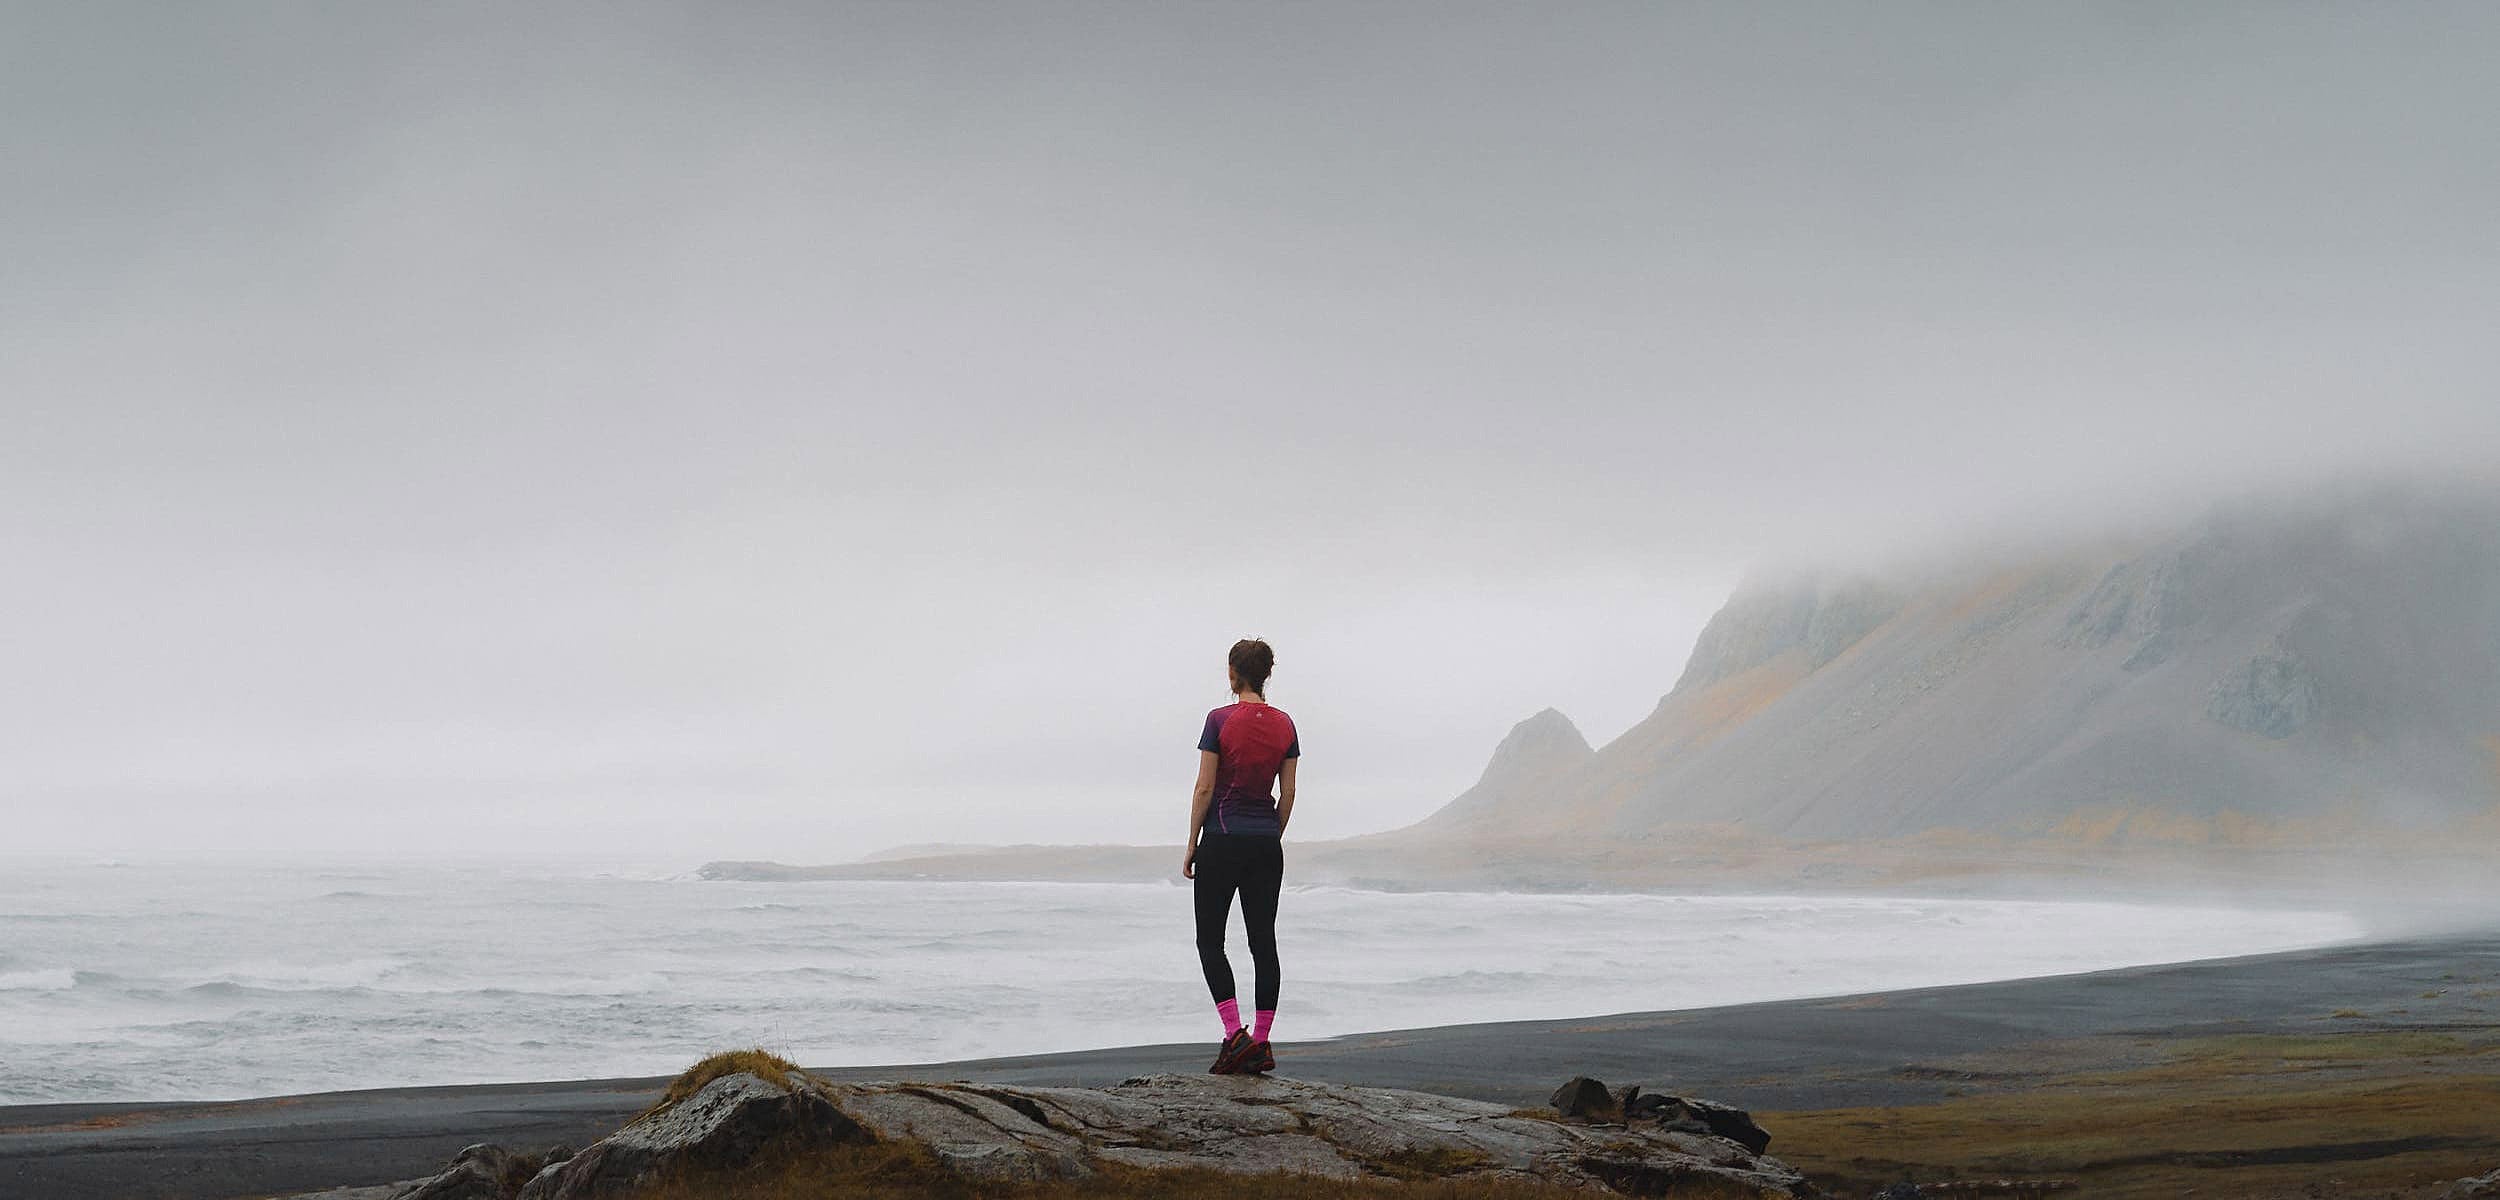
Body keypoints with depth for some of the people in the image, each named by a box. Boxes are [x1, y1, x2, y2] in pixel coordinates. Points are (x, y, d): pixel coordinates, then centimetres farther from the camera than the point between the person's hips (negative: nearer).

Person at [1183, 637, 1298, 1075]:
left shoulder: (1221, 720, -11)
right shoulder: (1284, 724, 4)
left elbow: (1204, 788, -10)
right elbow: (1287, 793, 7)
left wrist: (1192, 846, -1)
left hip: (1222, 838, -5)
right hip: (1266, 842, 5)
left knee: (1210, 941, 3)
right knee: (1263, 941, 7)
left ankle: (1236, 1034, -12)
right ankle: (1260, 1043, 6)